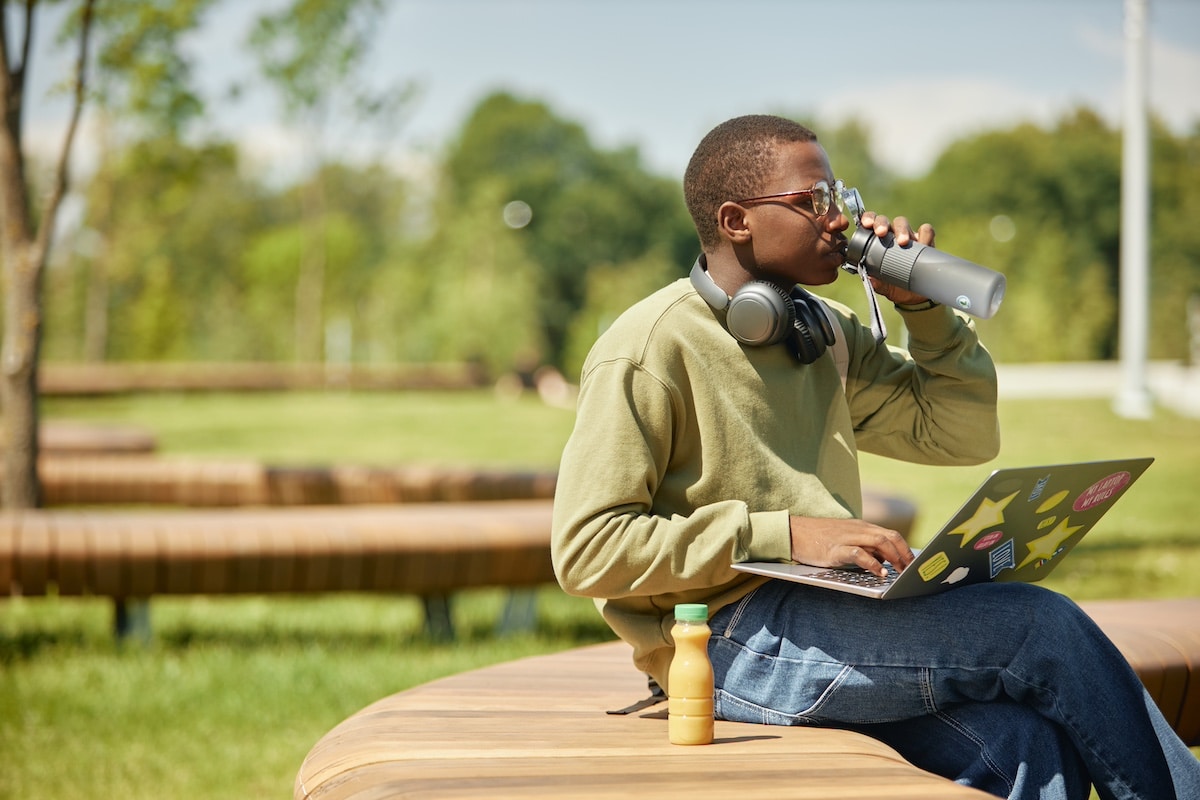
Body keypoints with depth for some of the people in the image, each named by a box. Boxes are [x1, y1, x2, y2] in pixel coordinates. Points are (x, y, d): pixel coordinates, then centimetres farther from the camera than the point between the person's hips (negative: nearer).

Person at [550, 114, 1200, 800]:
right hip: (736, 640, -7)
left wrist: (924, 307, 9)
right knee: (1045, 626, -17)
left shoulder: (826, 333, 18)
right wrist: (784, 534, -19)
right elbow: (586, 549, -13)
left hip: (839, 612, 7)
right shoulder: (649, 350, -6)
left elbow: (964, 434, 25)